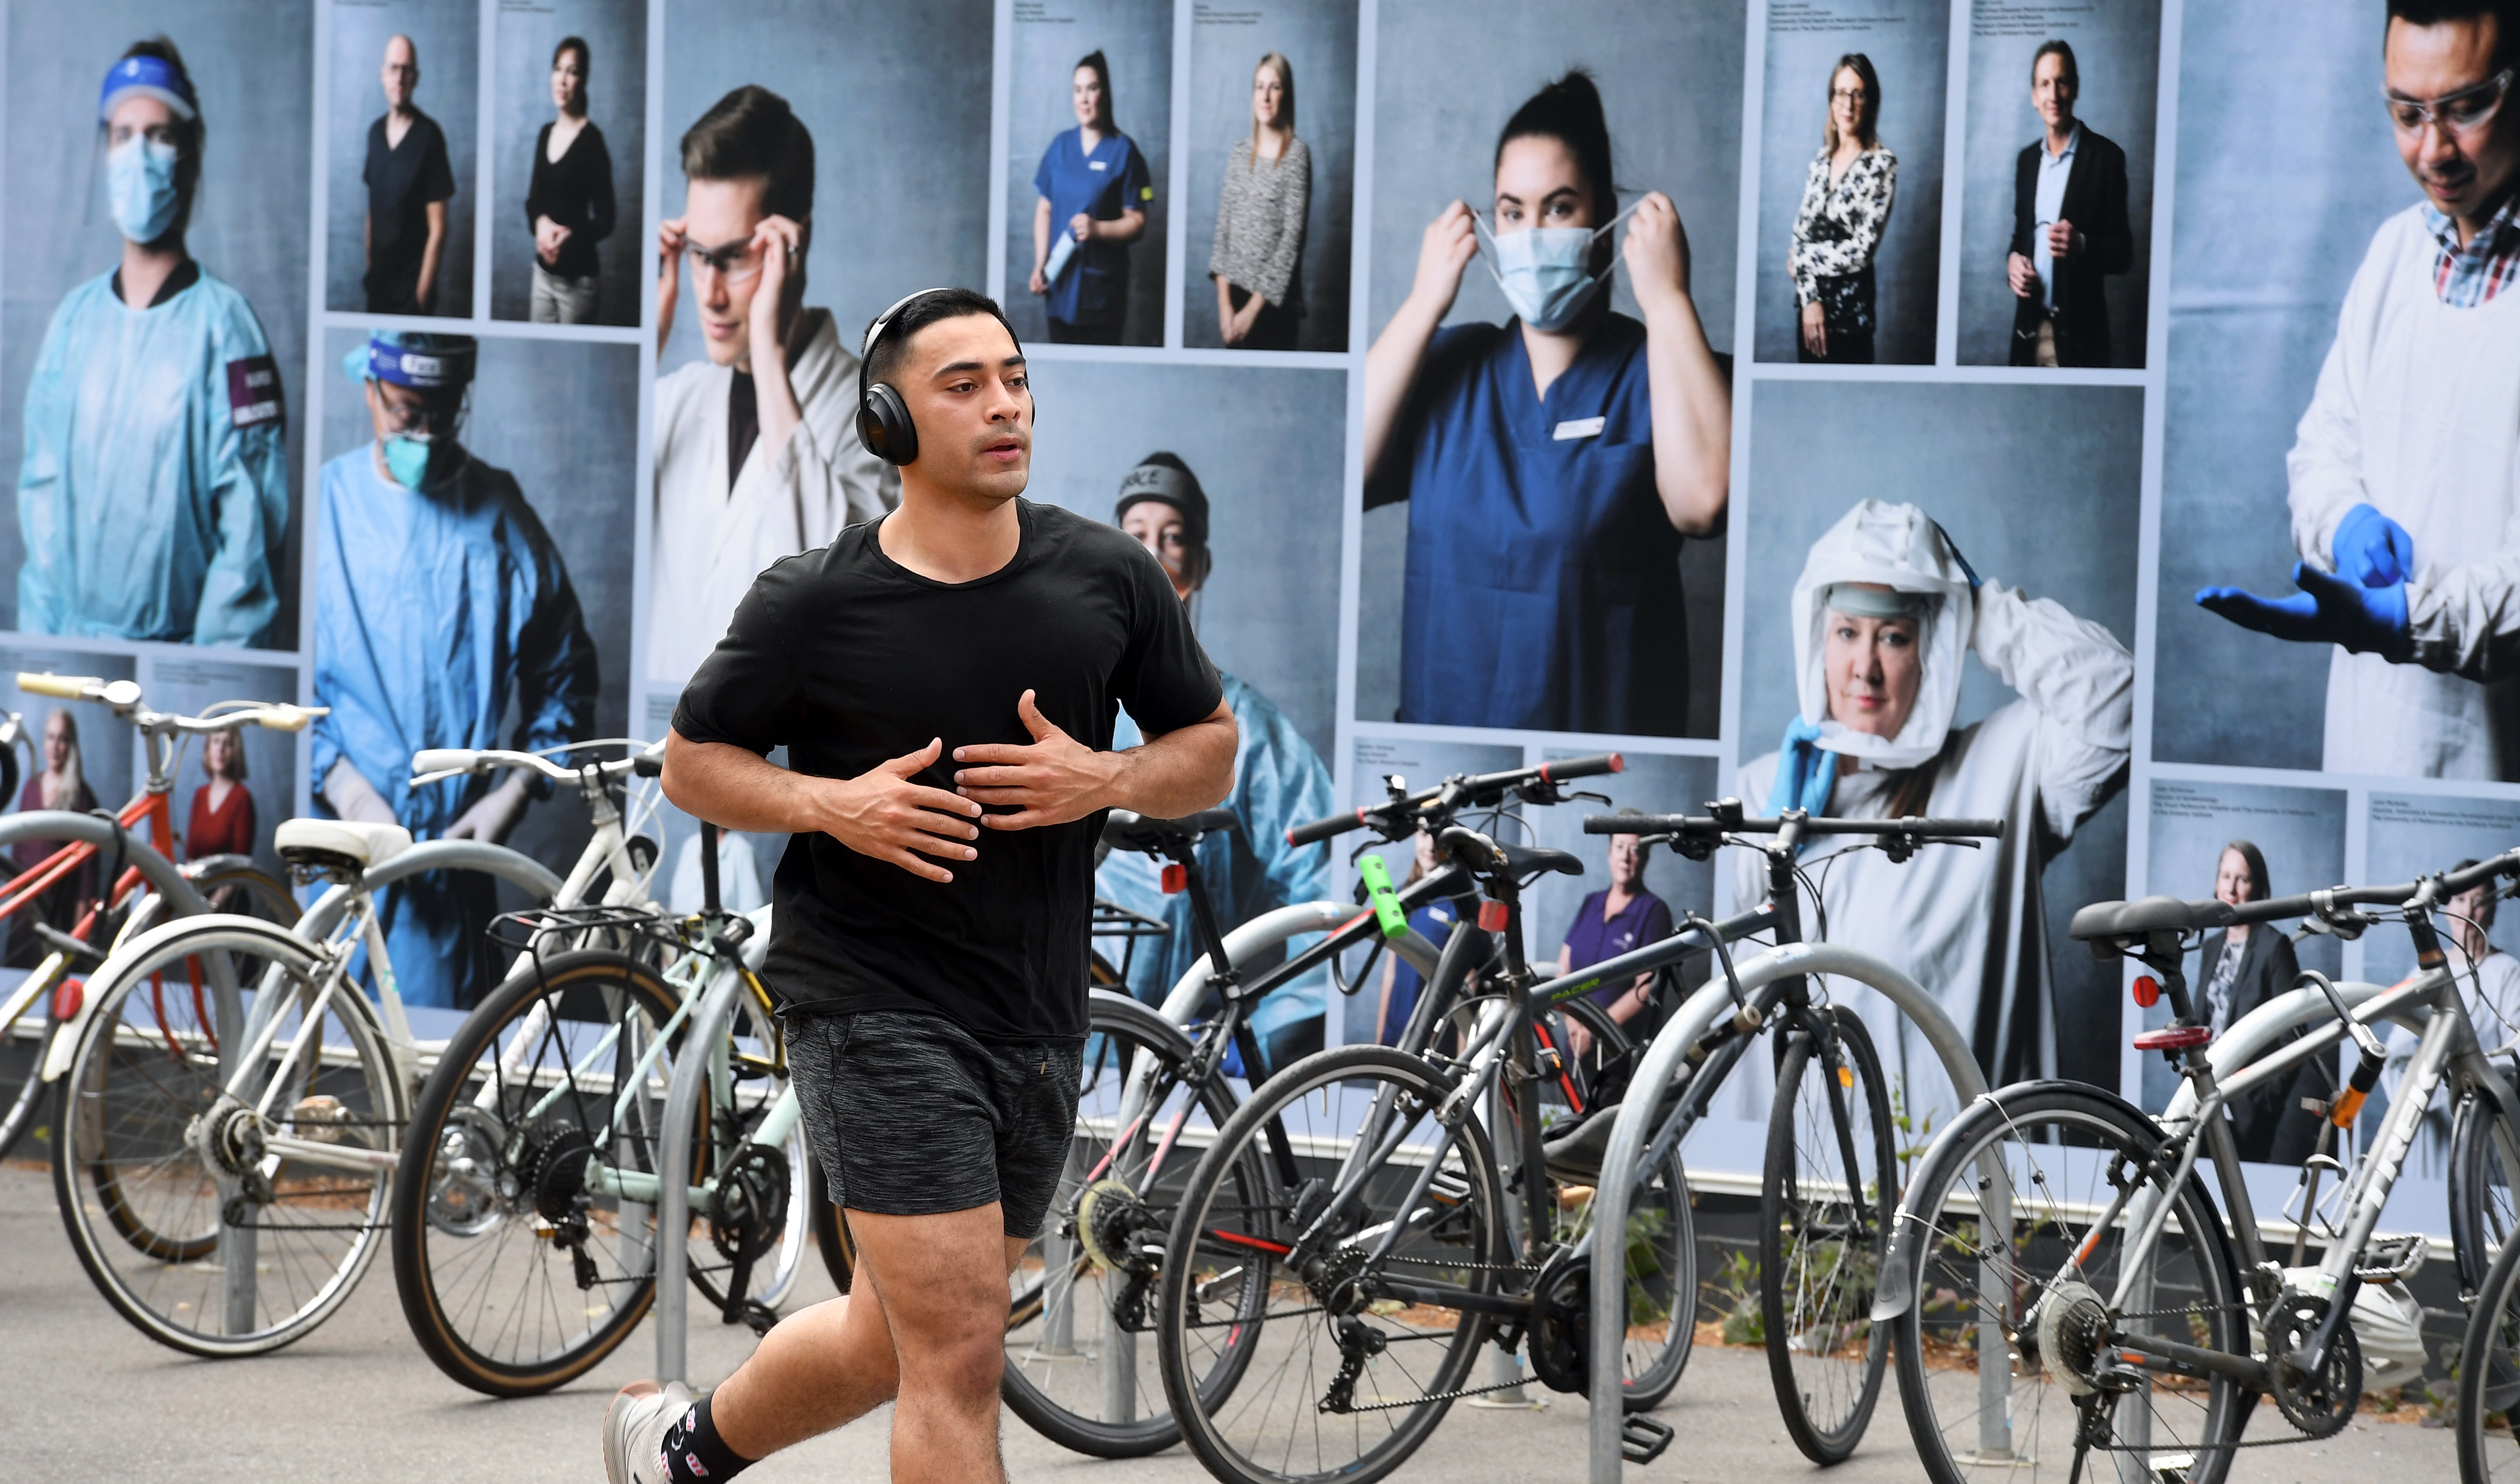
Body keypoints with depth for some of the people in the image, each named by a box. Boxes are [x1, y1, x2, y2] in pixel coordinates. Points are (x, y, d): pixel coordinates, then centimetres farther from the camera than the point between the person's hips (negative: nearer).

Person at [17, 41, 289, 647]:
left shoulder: (224, 323, -10)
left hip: (180, 649, -4)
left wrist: (214, 659, -15)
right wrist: (40, 637, 2)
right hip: (72, 642, 4)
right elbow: (41, 485, 8)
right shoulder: (75, 317, 5)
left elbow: (252, 516, -12)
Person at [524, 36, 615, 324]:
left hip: (578, 277, -6)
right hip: (543, 271, 6)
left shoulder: (592, 141, -11)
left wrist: (570, 237, -29)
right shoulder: (546, 135, 9)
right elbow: (533, 200, 13)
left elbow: (605, 221, -11)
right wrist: (541, 223, -10)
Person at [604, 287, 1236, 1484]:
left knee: (891, 1344, 18)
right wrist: (832, 805, -16)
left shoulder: (1108, 579, -1)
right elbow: (691, 762, 3)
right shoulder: (812, 604, -9)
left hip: (1038, 1018, 5)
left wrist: (1105, 779, -13)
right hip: (874, 1007, -5)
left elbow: (1210, 750, 9)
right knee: (960, 1354, -14)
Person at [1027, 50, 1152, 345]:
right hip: (1061, 285, 4)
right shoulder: (1060, 147, 9)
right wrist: (1040, 265, 2)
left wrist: (1098, 229, -21)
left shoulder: (1123, 151, -4)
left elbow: (1137, 223, -5)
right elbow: (1045, 210, 12)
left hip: (1102, 287, -4)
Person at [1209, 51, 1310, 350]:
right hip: (1234, 291, 4)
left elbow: (1292, 238, -11)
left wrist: (1253, 308, -13)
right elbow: (1223, 225, 6)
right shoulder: (1240, 151, 8)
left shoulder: (1297, 154, -6)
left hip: (1273, 301, -4)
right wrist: (1224, 300, -6)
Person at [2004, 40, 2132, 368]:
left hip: (2079, 333, -5)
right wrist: (2013, 261, -1)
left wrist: (2082, 245, -24)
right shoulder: (2027, 159, 13)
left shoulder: (2106, 158, -5)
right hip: (2029, 329, 5)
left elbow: (2123, 254, -4)